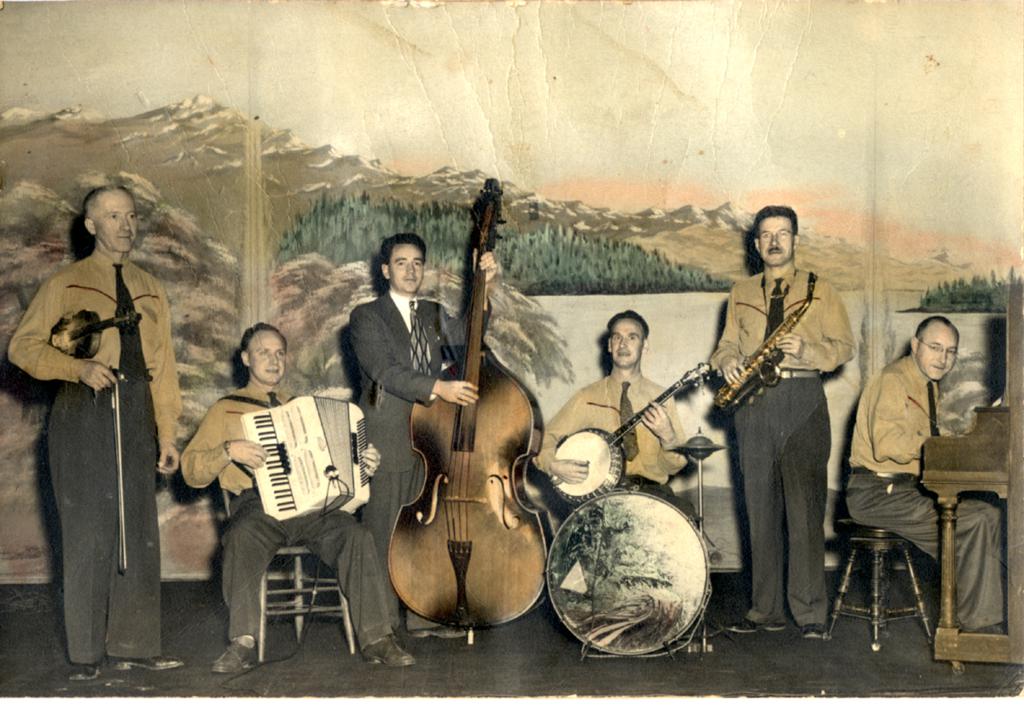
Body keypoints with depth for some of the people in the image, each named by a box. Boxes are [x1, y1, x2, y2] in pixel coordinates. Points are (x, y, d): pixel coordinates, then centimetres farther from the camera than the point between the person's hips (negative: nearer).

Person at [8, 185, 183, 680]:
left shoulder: (150, 290, 18)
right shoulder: (66, 284, 5)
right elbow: (23, 346, -2)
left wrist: (167, 435, 10)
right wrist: (80, 367, -18)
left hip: (136, 414, 4)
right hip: (84, 412, -4)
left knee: (138, 528, 3)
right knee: (89, 531, -4)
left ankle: (133, 645, 9)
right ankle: (86, 653, 3)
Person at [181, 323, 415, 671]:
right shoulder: (226, 410, 17)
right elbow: (191, 470, 8)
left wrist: (363, 463, 13)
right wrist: (228, 451, -10)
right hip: (257, 505, -3)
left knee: (356, 534, -27)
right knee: (242, 538, -38)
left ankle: (376, 639, -28)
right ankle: (242, 644, -36)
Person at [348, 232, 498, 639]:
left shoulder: (433, 314, 18)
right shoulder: (367, 317, -1)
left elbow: (468, 335, 2)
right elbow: (385, 371, -15)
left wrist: (484, 285, -7)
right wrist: (438, 387, -27)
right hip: (386, 441, -5)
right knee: (383, 536, -2)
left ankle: (424, 617, 13)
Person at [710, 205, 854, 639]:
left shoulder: (820, 291, 10)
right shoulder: (741, 294, 19)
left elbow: (844, 346, 5)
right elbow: (728, 343, 18)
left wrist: (807, 350, -15)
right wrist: (728, 362, -5)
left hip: (802, 400, -3)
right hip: (753, 404, 3)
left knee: (805, 509, -8)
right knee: (760, 509, 4)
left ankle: (811, 614, -5)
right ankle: (765, 611, 10)